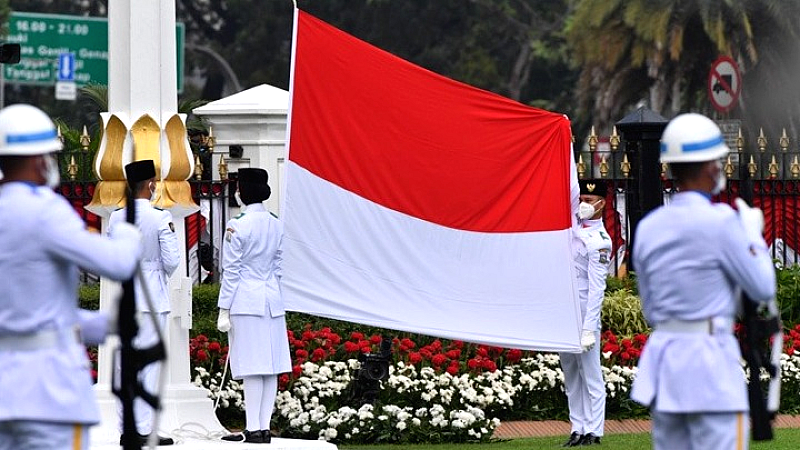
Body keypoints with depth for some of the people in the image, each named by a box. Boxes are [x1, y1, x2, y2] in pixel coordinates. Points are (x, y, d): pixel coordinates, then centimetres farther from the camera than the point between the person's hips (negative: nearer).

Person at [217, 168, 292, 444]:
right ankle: (264, 427, 8)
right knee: (270, 367, 6)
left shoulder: (237, 226, -10)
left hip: (246, 301, -6)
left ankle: (253, 429, -7)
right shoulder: (277, 225, 9)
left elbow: (231, 271, -9)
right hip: (273, 301, 6)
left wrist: (224, 310, -5)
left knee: (252, 368, -7)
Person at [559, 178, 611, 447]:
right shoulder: (575, 227, 9)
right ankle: (577, 429, 13)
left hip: (584, 315, -9)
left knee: (591, 376, -5)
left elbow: (596, 289, -17)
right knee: (571, 376, 10)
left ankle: (593, 432, -4)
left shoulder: (599, 242, -13)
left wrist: (589, 330, -20)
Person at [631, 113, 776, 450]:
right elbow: (763, 288, -4)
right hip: (711, 357, -7)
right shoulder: (720, 222, -11)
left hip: (662, 356, 7)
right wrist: (753, 233, 11)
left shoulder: (648, 228, 9)